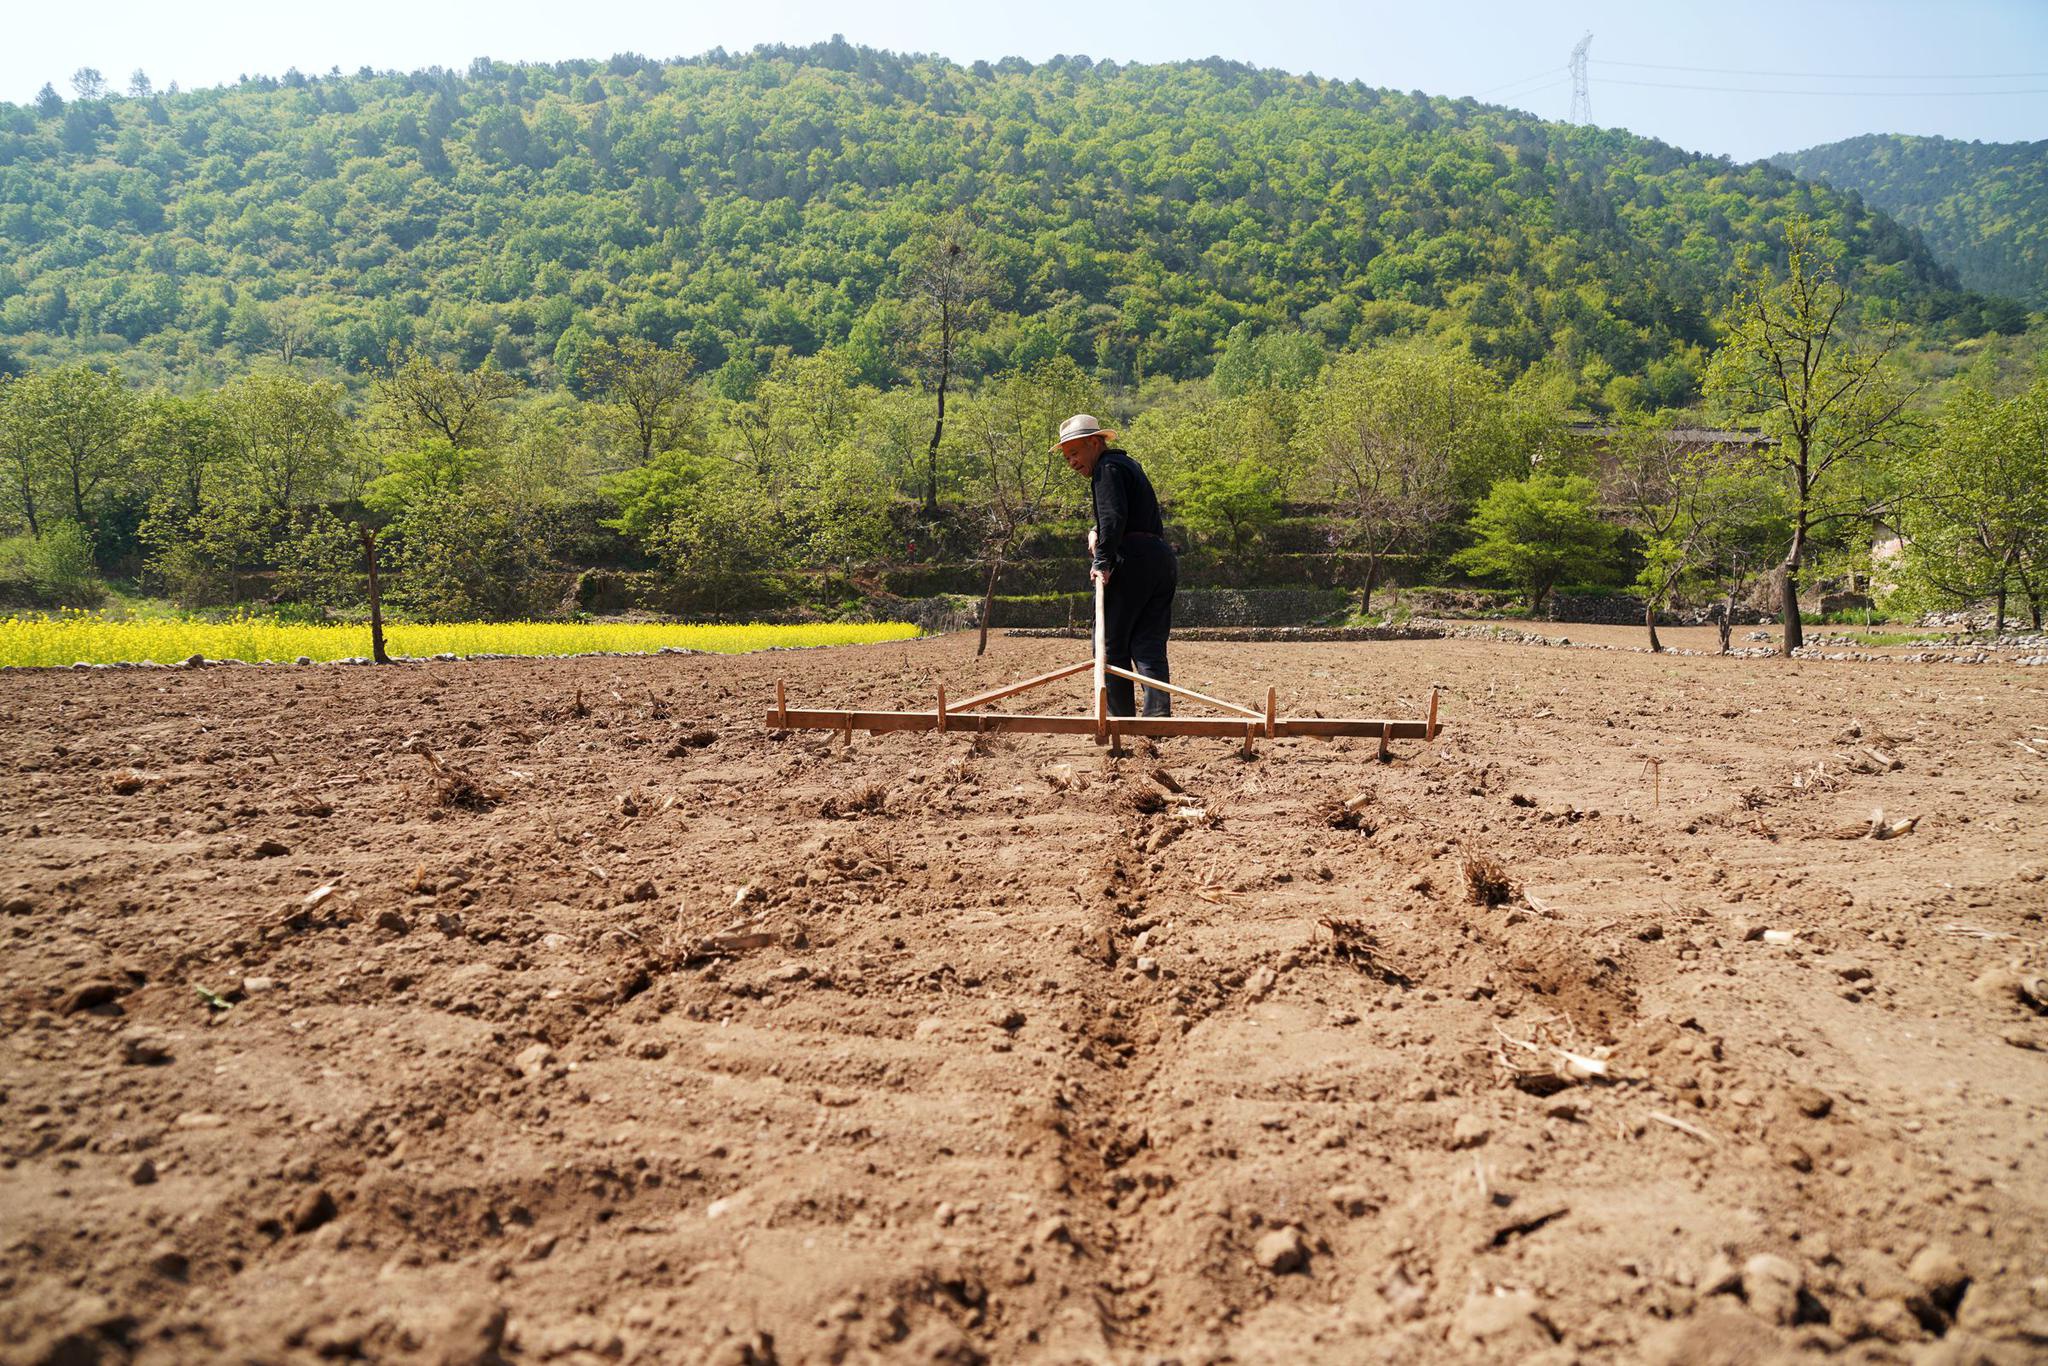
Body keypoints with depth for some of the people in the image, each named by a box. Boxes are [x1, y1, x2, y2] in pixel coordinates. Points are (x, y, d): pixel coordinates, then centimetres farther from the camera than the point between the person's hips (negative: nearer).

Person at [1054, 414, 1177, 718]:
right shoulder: (1128, 464, 26)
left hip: (1131, 561, -9)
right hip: (1163, 560, 9)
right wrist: (1096, 532, 11)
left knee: (1111, 644, 0)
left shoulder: (1107, 468, -4)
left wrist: (1102, 562, -20)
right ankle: (1158, 716, -5)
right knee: (1150, 646, 5)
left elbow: (1114, 517, -18)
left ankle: (1121, 718, 0)